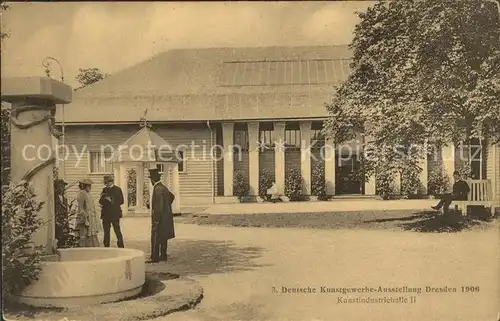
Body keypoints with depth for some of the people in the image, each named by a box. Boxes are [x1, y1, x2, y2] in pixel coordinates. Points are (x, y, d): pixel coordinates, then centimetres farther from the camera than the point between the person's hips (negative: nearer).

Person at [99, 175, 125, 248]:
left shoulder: (117, 189, -1)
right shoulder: (105, 190, 12)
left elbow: (121, 201, -2)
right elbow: (101, 201, 8)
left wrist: (112, 201, -9)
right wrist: (105, 199, -12)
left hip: (115, 214, -5)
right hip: (106, 214, 5)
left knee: (117, 231, -3)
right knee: (106, 232, 8)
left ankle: (121, 246, -1)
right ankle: (106, 247, 13)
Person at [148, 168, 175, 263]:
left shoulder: (158, 189, -20)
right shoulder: (164, 188, 9)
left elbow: (159, 206, -23)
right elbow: (172, 196, 28)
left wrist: (156, 221, -20)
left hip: (160, 218, -9)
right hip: (166, 217, 9)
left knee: (156, 238, -4)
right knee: (163, 238, 15)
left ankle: (155, 257, -3)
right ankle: (163, 256, 21)